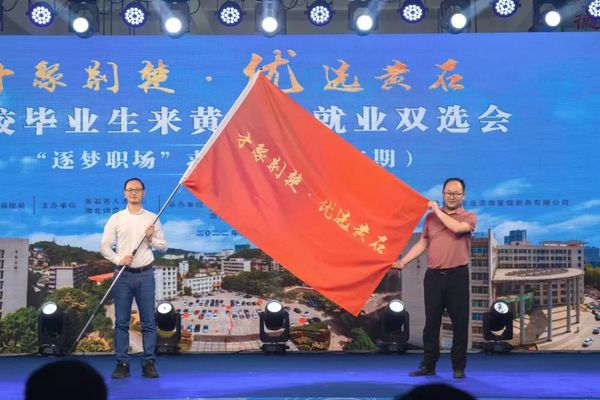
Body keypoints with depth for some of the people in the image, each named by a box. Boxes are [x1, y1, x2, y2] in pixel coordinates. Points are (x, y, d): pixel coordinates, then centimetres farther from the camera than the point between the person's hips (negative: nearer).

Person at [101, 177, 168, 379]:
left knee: (149, 322, 1)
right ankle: (122, 364, 7)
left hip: (145, 274, 0)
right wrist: (119, 260, -12)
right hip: (123, 275, 0)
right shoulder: (116, 219, 5)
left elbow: (163, 246, 10)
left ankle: (149, 363, 6)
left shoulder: (152, 218, 7)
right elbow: (104, 246, 3)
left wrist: (151, 239, -9)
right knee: (121, 322, 2)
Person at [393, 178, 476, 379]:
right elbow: (422, 243, 13)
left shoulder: (469, 217, 2)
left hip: (457, 276, -2)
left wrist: (436, 210, -10)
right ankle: (428, 365, 13)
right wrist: (403, 261, 4)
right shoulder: (431, 217, 12)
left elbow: (457, 227, -20)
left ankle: (458, 367, 11)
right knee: (431, 322, 6)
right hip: (433, 276, 3)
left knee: (460, 322, 2)